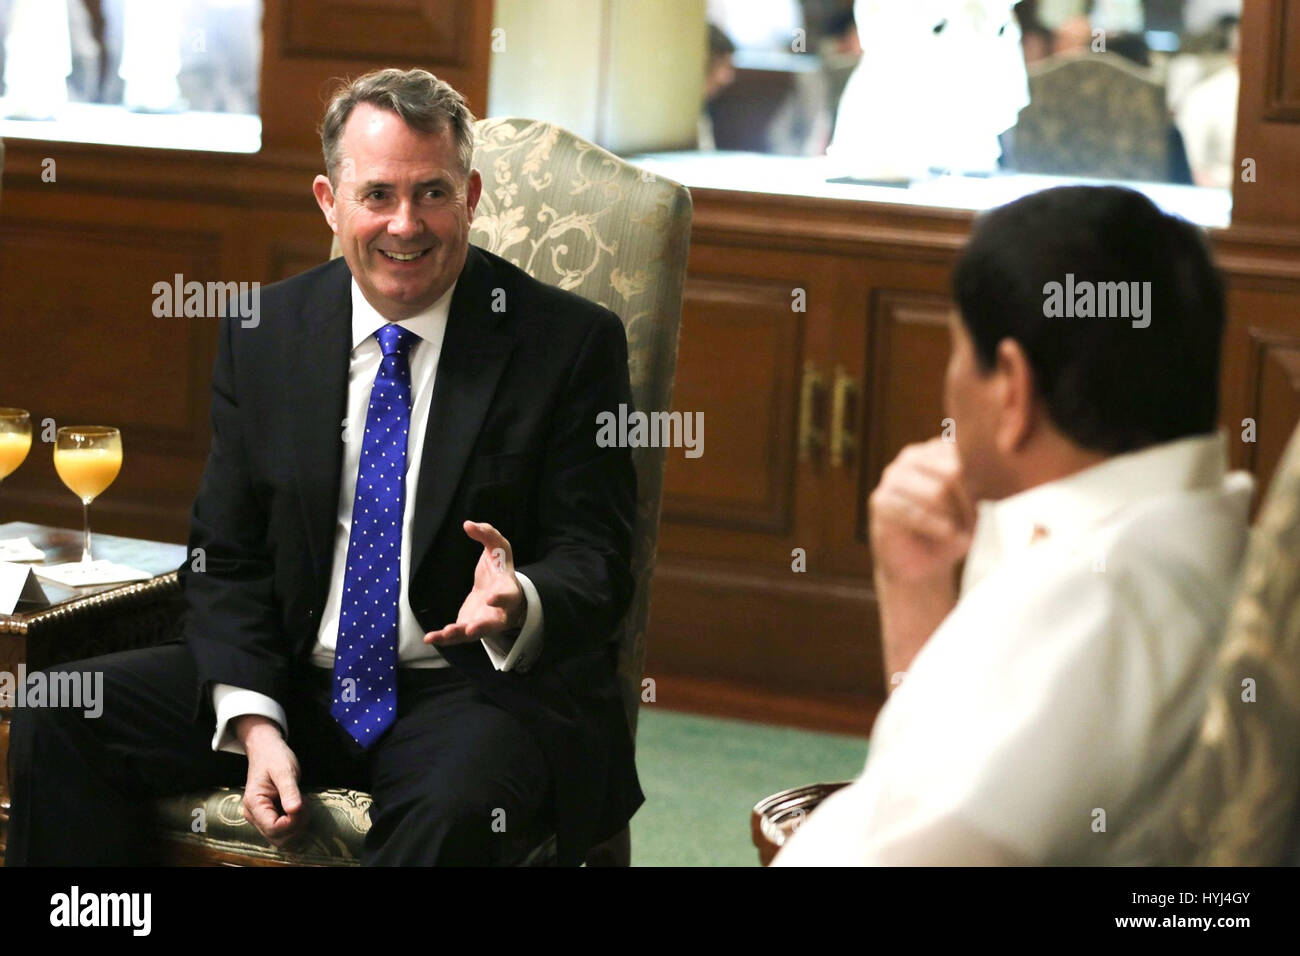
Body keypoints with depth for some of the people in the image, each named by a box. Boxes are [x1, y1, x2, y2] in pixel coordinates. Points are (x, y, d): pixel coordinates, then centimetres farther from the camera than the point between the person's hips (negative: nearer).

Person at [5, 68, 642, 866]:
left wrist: (520, 604, -29)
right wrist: (255, 724, -10)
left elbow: (596, 563, -4)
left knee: (456, 808, -38)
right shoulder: (262, 333, 6)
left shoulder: (571, 343, -4)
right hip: (293, 680, 4)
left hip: (479, 687, -4)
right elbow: (226, 556, 7)